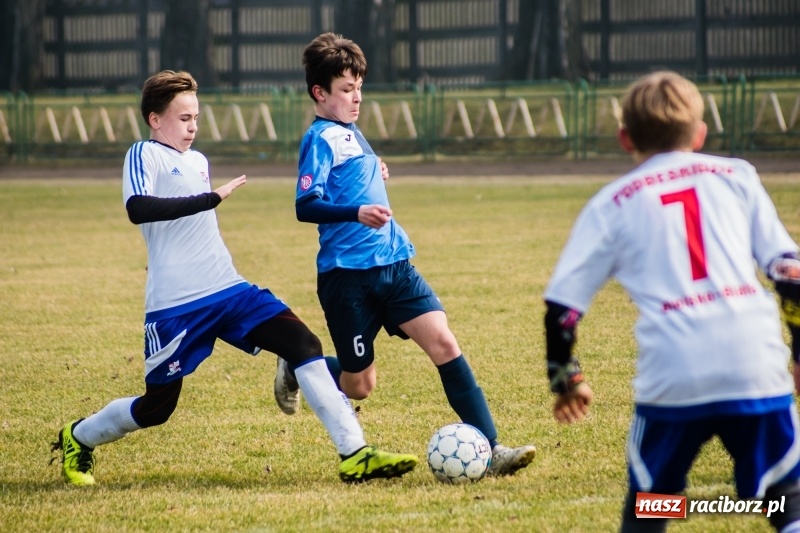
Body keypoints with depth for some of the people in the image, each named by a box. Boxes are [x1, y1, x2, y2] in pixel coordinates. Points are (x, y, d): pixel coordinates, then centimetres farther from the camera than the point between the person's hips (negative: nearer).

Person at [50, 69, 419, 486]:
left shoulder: (198, 161, 17)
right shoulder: (144, 155, -7)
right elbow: (138, 208, -28)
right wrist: (212, 198, -30)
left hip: (229, 292, 7)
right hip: (175, 307, -7)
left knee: (304, 345, -11)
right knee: (156, 408, 2)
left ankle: (354, 455, -15)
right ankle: (77, 438, 31)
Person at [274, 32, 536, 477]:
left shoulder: (352, 134, 16)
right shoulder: (321, 139, -10)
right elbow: (305, 206, -22)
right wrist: (356, 213, -35)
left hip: (393, 265, 7)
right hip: (348, 274, -7)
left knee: (444, 343, -11)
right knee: (359, 385, 2)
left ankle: (490, 449, -16)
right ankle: (296, 369, 35)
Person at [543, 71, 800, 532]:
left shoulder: (612, 205, 13)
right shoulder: (737, 176, 15)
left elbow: (562, 304, 11)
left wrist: (566, 379, 26)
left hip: (672, 373, 0)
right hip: (756, 364, 0)